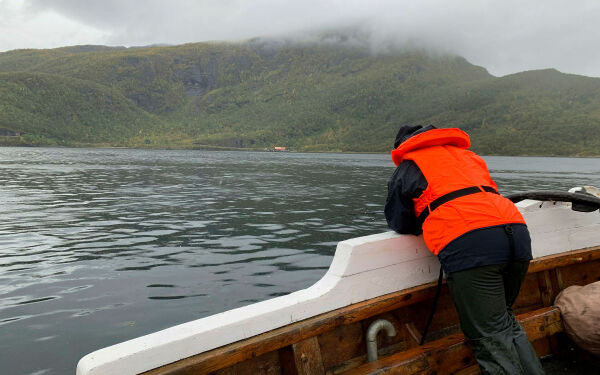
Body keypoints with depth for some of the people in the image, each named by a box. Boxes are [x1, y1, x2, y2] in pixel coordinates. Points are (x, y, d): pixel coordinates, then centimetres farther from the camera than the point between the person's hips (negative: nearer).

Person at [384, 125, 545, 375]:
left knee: (491, 338, -1)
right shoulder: (467, 155, 32)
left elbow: (398, 223, 19)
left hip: (469, 247, -6)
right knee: (506, 324, 23)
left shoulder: (408, 167, 16)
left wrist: (427, 222, 38)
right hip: (517, 234, 7)